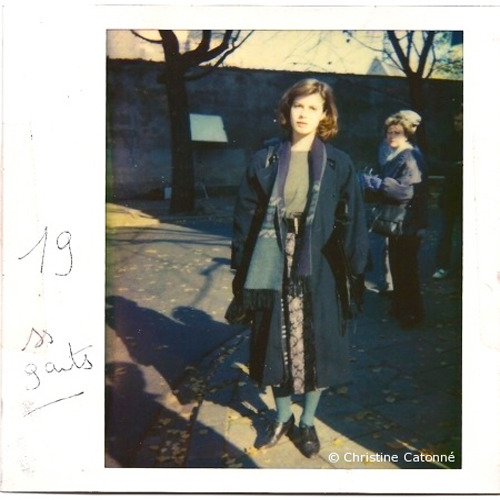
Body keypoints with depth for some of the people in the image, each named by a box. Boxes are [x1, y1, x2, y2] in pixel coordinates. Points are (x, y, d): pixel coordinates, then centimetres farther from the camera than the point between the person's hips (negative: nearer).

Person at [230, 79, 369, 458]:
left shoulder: (339, 164, -1)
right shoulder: (265, 162, 2)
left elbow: (354, 221, 0)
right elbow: (246, 218, 2)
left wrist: (357, 273, -4)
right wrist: (241, 271, 0)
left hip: (319, 271, -1)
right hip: (274, 269, 1)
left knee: (317, 347, 9)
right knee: (277, 345, 12)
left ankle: (308, 422, 31)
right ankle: (283, 418, 34)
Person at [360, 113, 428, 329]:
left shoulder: (411, 158, -15)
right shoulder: (393, 157, 13)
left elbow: (405, 190, -27)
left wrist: (372, 182, -26)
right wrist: (372, 184, 1)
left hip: (408, 224, -9)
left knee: (406, 269, -2)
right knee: (396, 266, 16)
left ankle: (413, 313, 11)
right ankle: (399, 307, 30)